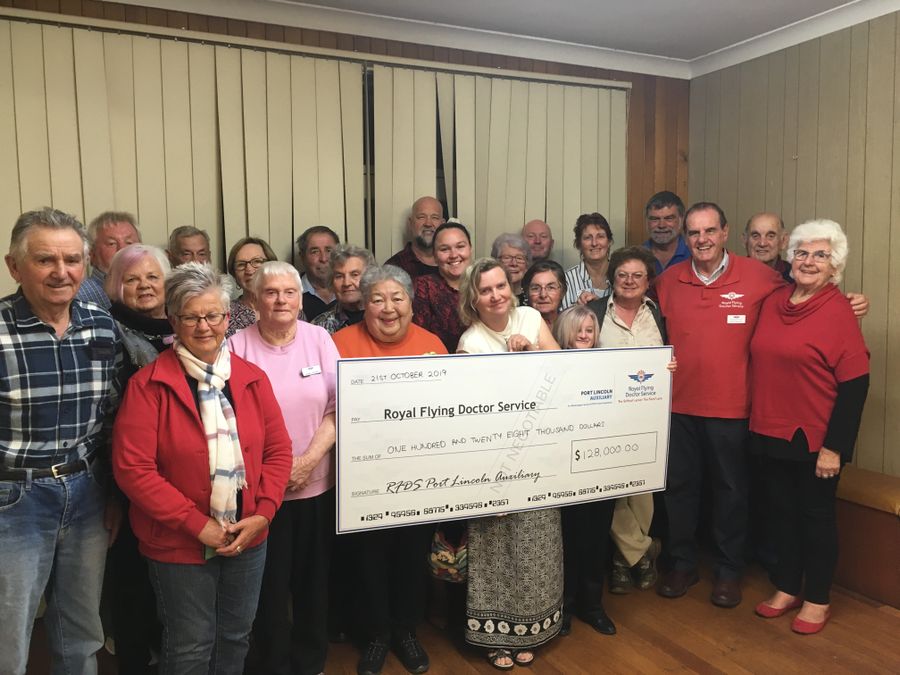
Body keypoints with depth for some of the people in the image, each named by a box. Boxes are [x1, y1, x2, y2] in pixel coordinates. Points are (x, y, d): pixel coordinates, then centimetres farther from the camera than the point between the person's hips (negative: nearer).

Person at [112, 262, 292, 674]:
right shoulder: (148, 384, -13)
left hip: (248, 539, 4)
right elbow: (132, 467, -17)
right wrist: (197, 524, -18)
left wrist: (263, 513, -10)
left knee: (235, 638, 21)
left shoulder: (253, 378, 0)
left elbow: (278, 450, 3)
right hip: (178, 544, -4)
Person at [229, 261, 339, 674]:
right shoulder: (238, 347, -4)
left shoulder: (319, 339, 0)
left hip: (317, 482, 2)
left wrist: (308, 461, -12)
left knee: (313, 576, 14)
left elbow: (338, 408, -2)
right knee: (271, 581, 9)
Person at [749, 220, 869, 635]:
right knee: (782, 510, 16)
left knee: (816, 514, 10)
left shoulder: (838, 311, -12)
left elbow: (855, 383, -14)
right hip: (772, 431, 5)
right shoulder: (773, 301, 5)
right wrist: (759, 421, 8)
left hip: (815, 439, -5)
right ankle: (787, 588, 34)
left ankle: (817, 600, 28)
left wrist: (834, 446, -15)